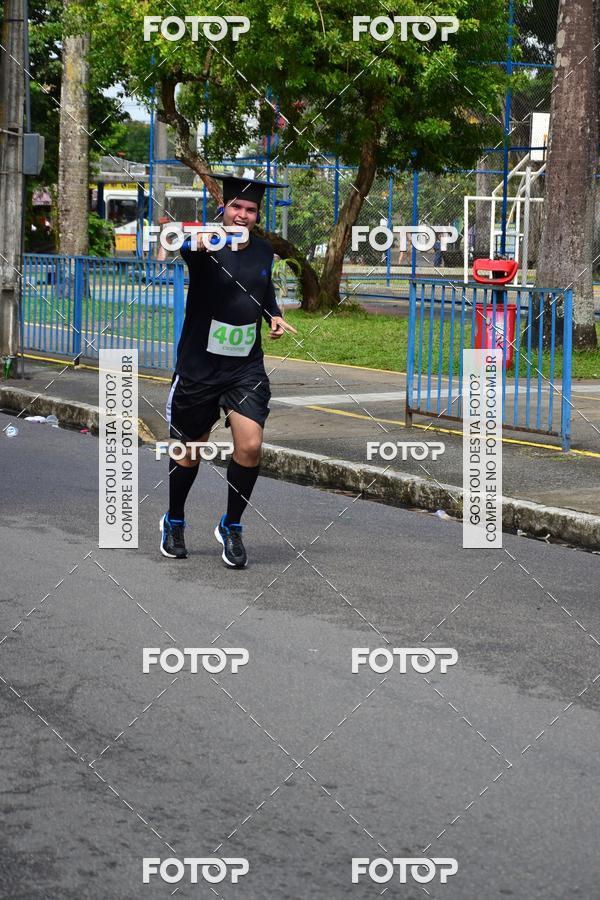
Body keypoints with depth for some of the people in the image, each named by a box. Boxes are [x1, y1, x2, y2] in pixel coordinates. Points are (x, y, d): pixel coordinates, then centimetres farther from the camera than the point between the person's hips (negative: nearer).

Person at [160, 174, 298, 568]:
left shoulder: (264, 251, 4)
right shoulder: (207, 246, -13)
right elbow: (188, 247, -39)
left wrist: (275, 315, 4)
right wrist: (199, 242, -62)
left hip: (246, 367, 3)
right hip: (199, 367, -3)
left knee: (250, 446, -15)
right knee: (191, 451, 11)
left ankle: (231, 527, 5)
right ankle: (174, 522, 36)